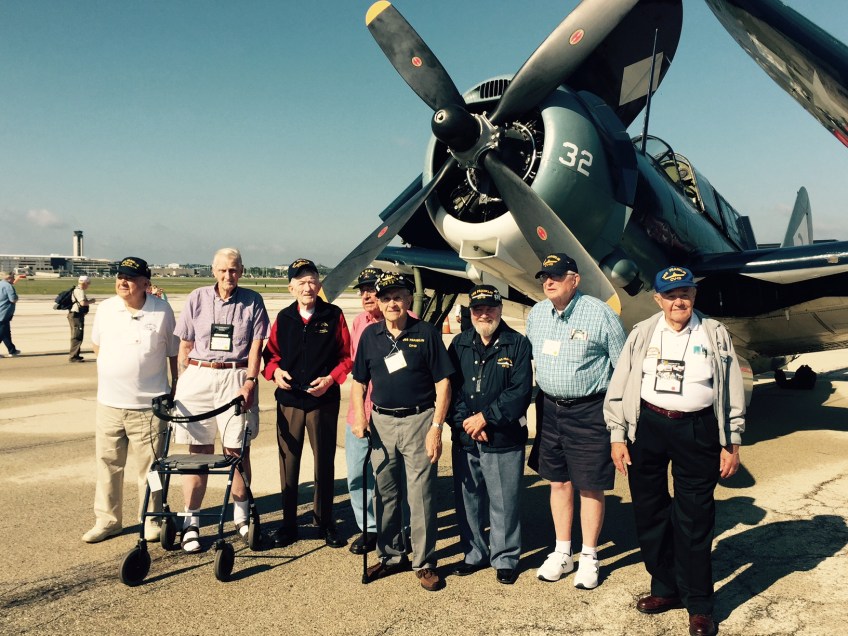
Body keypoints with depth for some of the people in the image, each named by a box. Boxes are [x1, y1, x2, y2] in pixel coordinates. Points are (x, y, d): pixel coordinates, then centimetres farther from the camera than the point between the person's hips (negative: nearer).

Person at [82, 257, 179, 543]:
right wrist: (112, 372, 14)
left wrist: (175, 385, 6)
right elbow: (97, 345, 19)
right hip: (110, 403, 3)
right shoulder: (105, 309, 4)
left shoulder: (162, 311, -5)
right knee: (107, 464, 12)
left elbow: (173, 352, 4)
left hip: (149, 405, -3)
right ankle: (107, 520, 26)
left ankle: (151, 519, 20)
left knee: (150, 467, 6)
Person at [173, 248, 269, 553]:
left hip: (237, 377, -1)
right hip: (198, 376, 1)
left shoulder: (252, 301, 4)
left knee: (237, 448, 2)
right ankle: (191, 522, 12)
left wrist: (249, 382, -10)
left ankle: (242, 516, 19)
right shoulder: (197, 298, 7)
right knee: (199, 449, 3)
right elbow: (184, 344, 9)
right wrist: (182, 382, 5)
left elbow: (256, 346, 0)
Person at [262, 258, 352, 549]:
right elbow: (270, 353, 13)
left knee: (325, 460, 8)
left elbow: (347, 356, 1)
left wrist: (330, 378, -12)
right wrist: (275, 371, -7)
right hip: (289, 399, 2)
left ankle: (325, 520, 23)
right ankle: (288, 522, 20)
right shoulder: (283, 318, 6)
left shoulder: (334, 316, -1)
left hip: (324, 400, -2)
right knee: (288, 460, 7)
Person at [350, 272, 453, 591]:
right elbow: (359, 382, 13)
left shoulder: (426, 333, -5)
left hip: (418, 421, -4)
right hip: (381, 422, 4)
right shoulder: (370, 335, 7)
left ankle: (425, 563, 15)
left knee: (420, 496, 0)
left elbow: (442, 383, -5)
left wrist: (436, 427, -12)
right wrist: (359, 416, -2)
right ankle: (391, 556, 29)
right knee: (385, 495, 13)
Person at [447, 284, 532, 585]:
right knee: (467, 500, 14)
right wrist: (465, 421, -10)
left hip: (503, 440, -4)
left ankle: (505, 558, 22)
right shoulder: (460, 344, 9)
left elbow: (520, 391, -10)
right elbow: (449, 387, 4)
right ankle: (474, 553, 31)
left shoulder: (517, 344, -3)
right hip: (464, 439, 4)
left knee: (504, 503, 4)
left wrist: (485, 418, -14)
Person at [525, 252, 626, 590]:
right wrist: (537, 402, 13)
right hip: (549, 408, 5)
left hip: (589, 411, -5)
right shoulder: (536, 314, 5)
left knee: (590, 486, 6)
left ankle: (589, 558, 23)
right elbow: (528, 359, 16)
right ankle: (562, 553, 29)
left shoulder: (600, 313, -10)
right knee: (558, 482, 14)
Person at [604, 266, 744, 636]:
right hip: (647, 428, 2)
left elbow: (733, 392, 6)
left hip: (697, 430, -2)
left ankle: (699, 605, 18)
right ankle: (666, 588, 30)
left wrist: (731, 443, 3)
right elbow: (619, 388, 5)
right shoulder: (641, 334, 6)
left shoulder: (715, 334, 5)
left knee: (695, 518, 3)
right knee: (649, 512, 11)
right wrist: (618, 437, 1)